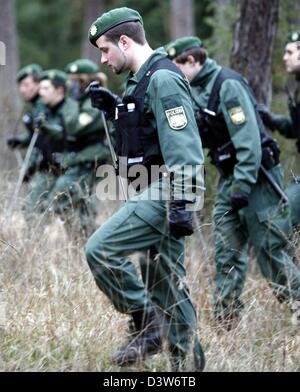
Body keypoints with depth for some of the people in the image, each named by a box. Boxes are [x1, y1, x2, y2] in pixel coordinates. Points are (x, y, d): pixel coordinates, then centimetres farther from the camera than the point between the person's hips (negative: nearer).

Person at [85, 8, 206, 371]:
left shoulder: (163, 79, -15)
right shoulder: (142, 80, 16)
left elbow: (181, 144, -21)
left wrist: (182, 203, -26)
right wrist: (113, 107, 13)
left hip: (163, 191, -10)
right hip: (153, 191, 10)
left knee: (101, 249, -17)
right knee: (166, 282, 10)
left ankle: (147, 325, -9)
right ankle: (187, 362, 15)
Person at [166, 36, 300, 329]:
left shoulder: (227, 85, -17)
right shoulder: (196, 90, 10)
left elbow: (248, 139, -22)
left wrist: (243, 186, -24)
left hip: (255, 177, -9)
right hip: (229, 178, 9)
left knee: (269, 249, -6)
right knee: (227, 253, 6)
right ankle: (225, 321, 9)